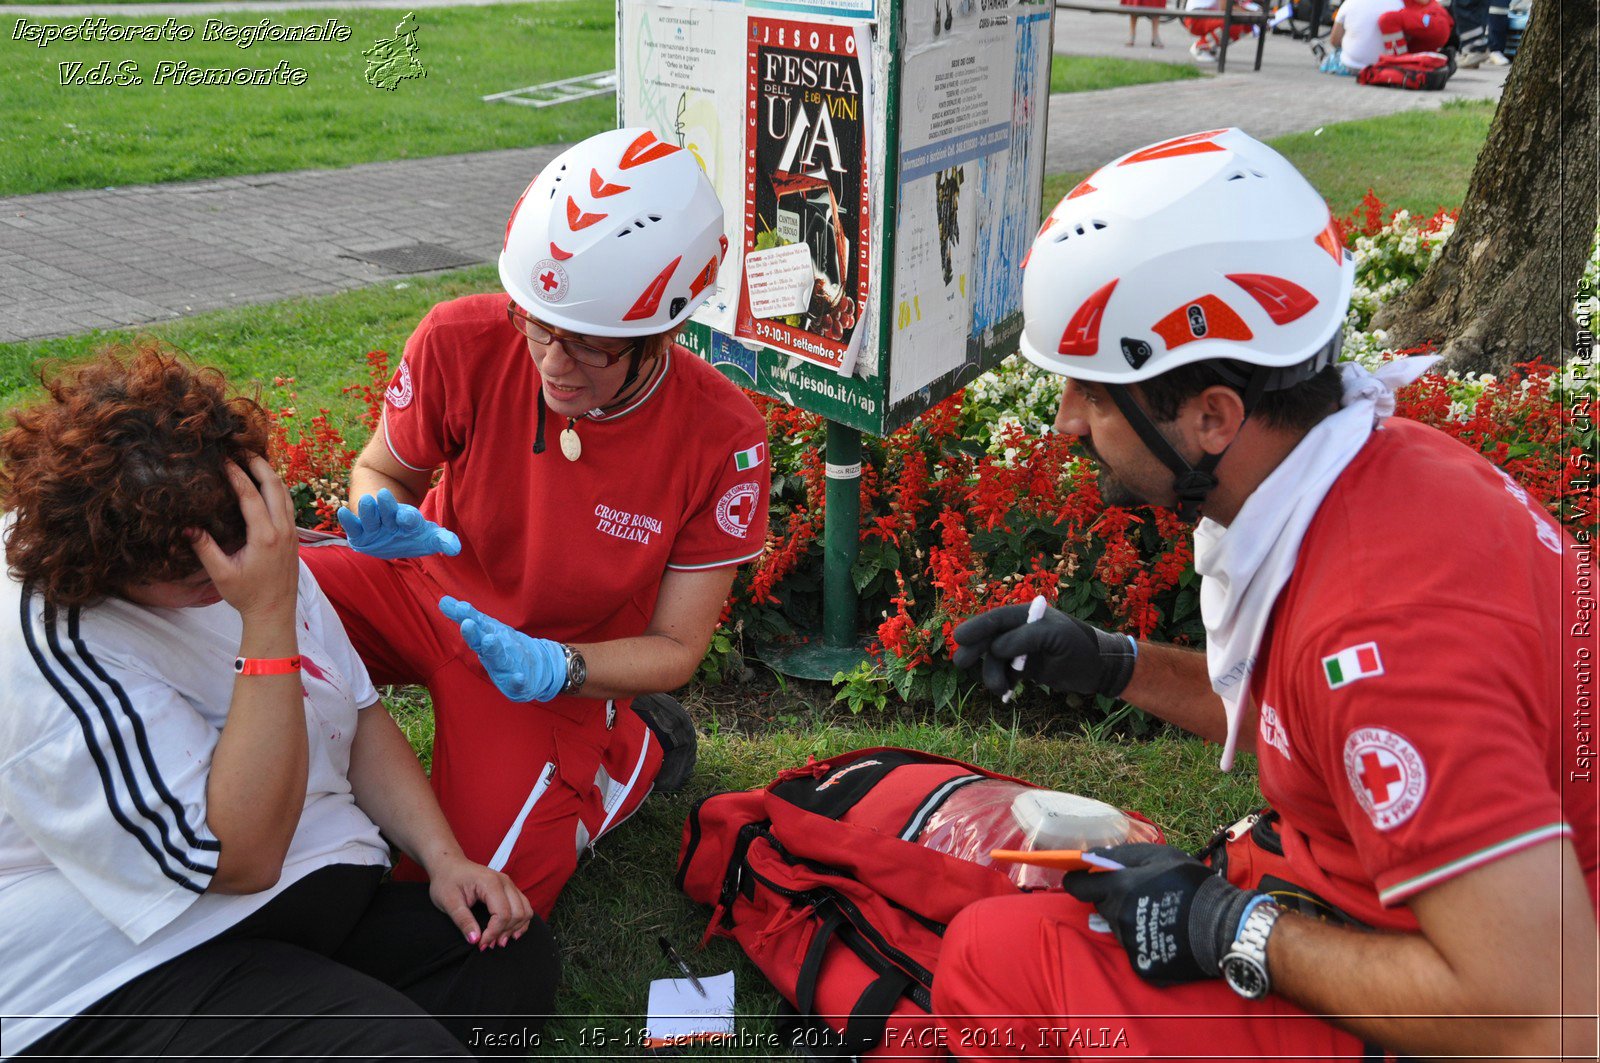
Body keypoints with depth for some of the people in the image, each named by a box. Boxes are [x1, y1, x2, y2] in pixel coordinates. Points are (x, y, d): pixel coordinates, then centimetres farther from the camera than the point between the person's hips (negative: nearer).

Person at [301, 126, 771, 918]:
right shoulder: (463, 342, -23)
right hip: (425, 586, 2)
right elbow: (382, 468, -1)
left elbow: (675, 647, -15)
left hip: (558, 656, -1)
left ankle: (634, 750, 13)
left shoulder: (720, 438, -25)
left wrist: (556, 669, -34)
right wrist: (387, 522, -26)